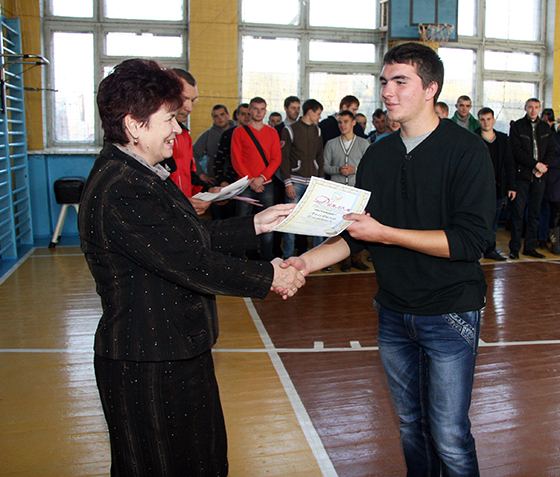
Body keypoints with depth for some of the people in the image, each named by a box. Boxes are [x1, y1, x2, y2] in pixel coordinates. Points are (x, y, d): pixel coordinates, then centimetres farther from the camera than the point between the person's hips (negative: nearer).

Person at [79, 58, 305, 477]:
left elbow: (196, 236, 13)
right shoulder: (120, 191, -27)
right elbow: (191, 263, -27)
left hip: (178, 350, 10)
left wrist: (254, 225, 8)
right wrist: (267, 278, -16)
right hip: (147, 366, -10)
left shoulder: (139, 175, 8)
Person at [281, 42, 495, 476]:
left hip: (450, 313, -5)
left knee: (449, 437, 2)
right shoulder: (378, 155, 6)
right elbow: (355, 233, 7)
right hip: (393, 311, 5)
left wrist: (384, 233, -23)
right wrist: (306, 261, -9)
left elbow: (472, 240, -20)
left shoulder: (467, 150, -11)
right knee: (411, 425, 18)